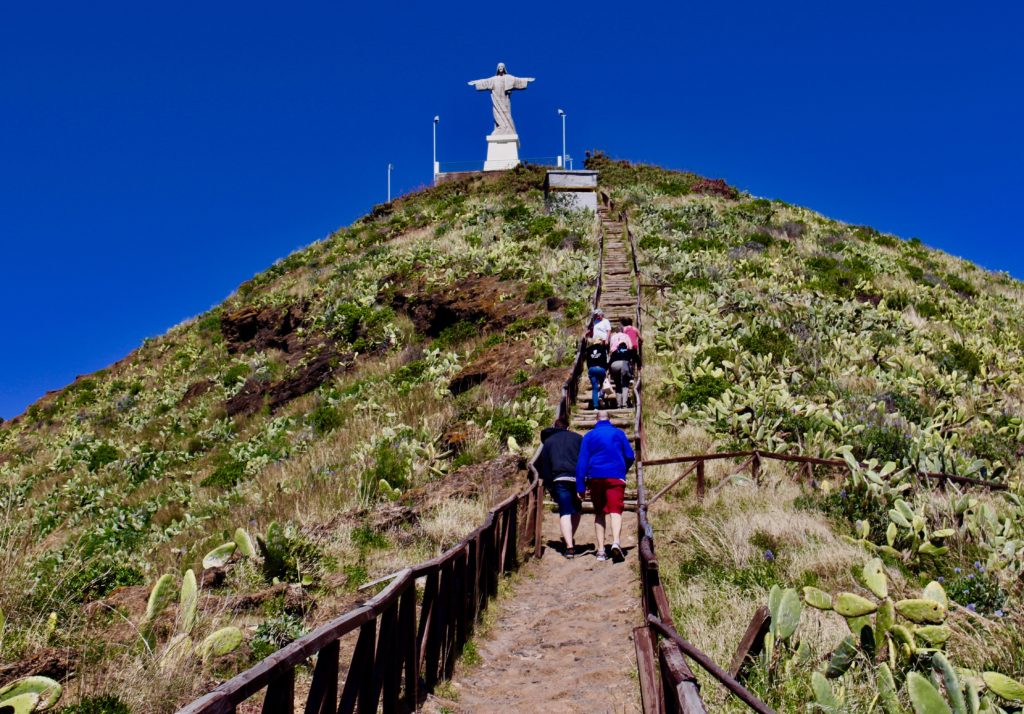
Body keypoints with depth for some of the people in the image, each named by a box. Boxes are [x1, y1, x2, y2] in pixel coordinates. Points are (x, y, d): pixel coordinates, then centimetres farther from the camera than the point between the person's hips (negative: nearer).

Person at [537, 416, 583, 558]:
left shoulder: (548, 441, 19)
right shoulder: (577, 438, 17)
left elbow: (544, 467, 15)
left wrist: (550, 489, 17)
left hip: (559, 479, 0)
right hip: (578, 478, 0)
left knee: (565, 512, -5)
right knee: (576, 510, 19)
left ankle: (569, 547, -17)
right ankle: (569, 539, 20)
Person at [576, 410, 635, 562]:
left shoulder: (589, 436, 9)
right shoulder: (619, 433, 9)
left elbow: (582, 462, 3)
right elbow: (630, 457, 10)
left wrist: (580, 486, 2)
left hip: (595, 477, 2)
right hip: (616, 476, -1)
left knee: (599, 513, 11)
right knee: (615, 510, -10)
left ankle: (601, 550, 4)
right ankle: (615, 542, -35)